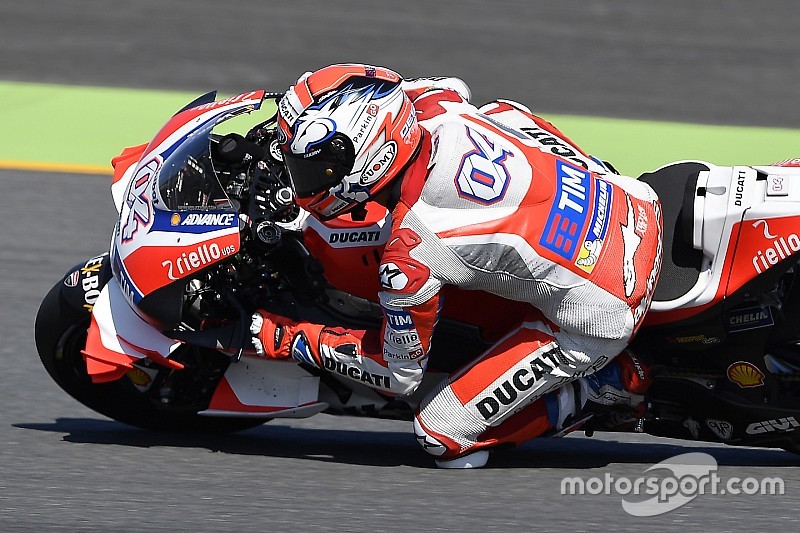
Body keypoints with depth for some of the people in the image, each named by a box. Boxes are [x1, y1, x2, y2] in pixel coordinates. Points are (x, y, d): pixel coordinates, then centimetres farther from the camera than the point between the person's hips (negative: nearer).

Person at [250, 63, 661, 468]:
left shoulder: (408, 258, -26)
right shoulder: (438, 109, -9)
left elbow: (401, 374, -8)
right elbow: (455, 86, 20)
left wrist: (286, 340, -1)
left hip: (595, 318, -7)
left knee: (442, 432, 2)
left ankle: (618, 380, 6)